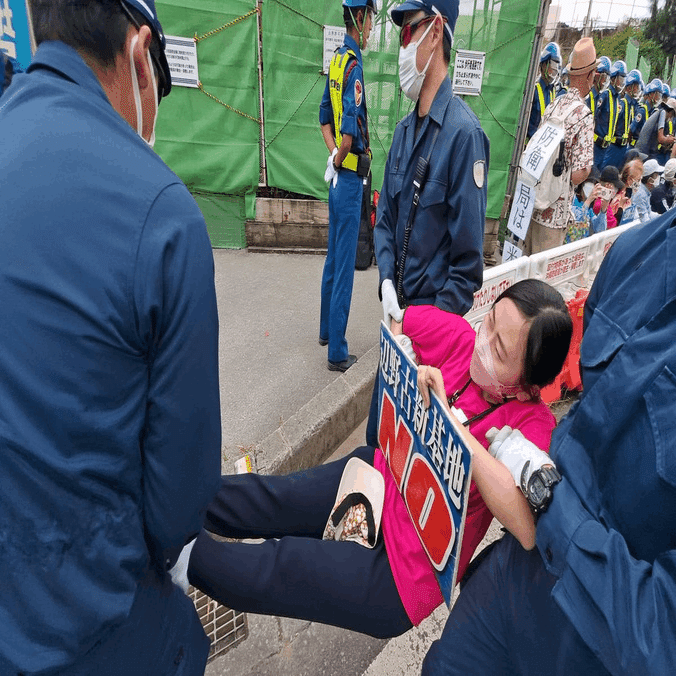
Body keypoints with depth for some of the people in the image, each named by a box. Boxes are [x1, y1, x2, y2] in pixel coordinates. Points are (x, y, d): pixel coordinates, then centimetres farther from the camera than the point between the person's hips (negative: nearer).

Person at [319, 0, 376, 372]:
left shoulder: (337, 61, 12)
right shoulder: (354, 65, -15)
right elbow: (351, 129, -25)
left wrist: (335, 155, 10)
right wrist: (339, 159, -8)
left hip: (338, 176, 9)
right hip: (349, 178, -9)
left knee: (333, 258, 18)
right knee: (344, 266, -4)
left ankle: (327, 330, 33)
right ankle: (337, 352, 6)